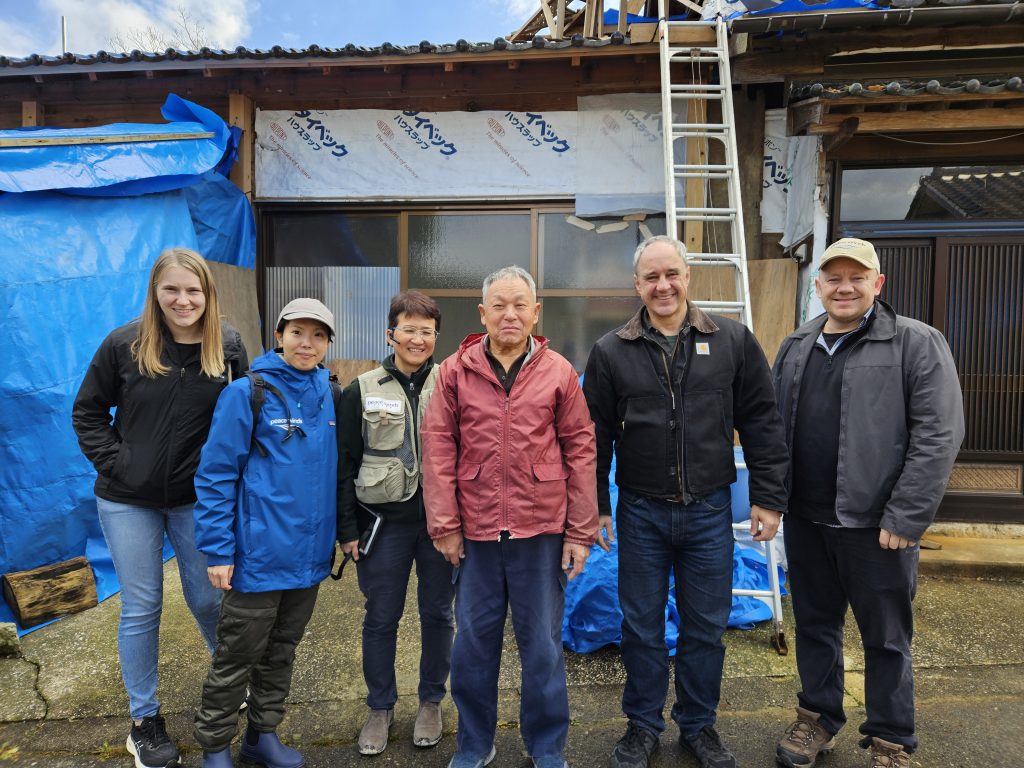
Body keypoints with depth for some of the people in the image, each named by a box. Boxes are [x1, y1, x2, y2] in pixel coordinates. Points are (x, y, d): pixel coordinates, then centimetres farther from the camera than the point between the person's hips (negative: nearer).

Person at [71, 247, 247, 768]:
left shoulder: (228, 348, -7)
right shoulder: (124, 344, -8)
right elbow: (87, 411, 2)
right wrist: (112, 462, -7)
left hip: (197, 499, 0)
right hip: (128, 501, 0)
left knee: (207, 599, 11)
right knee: (141, 609, 10)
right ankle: (144, 720, 29)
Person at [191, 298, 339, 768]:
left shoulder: (328, 395, 4)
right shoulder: (246, 393, -12)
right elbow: (216, 475, -11)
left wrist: (339, 533, 11)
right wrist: (218, 551, -13)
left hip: (309, 552, 5)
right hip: (259, 553, -5)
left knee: (281, 651, 20)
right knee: (236, 658, 11)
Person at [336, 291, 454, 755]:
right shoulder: (362, 391, 1)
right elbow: (345, 464, 2)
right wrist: (348, 529, -1)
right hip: (384, 522, 0)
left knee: (437, 613, 13)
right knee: (381, 618, 10)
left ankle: (431, 702, 34)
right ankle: (380, 708, 31)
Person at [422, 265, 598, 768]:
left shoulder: (559, 373, 0)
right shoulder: (454, 372, 0)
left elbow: (580, 451, 0)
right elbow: (438, 449, 0)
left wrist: (580, 532, -1)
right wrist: (444, 525, -3)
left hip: (541, 533, 0)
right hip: (475, 533, 1)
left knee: (542, 643, 13)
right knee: (473, 642, 14)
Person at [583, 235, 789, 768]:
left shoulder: (732, 342, 1)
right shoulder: (610, 352, -1)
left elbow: (761, 424, 3)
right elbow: (595, 436, 2)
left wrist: (768, 498, 1)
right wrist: (594, 507, 1)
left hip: (709, 510, 1)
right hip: (641, 512, 0)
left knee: (706, 626, 14)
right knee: (642, 626, 13)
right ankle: (643, 725, 34)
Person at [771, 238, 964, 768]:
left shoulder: (917, 344, -7)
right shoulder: (795, 347, 9)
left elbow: (938, 436, -13)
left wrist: (904, 518, -17)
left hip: (875, 524, -4)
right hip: (804, 520, 5)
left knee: (885, 639, 12)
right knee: (814, 626, 18)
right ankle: (817, 718, 38)